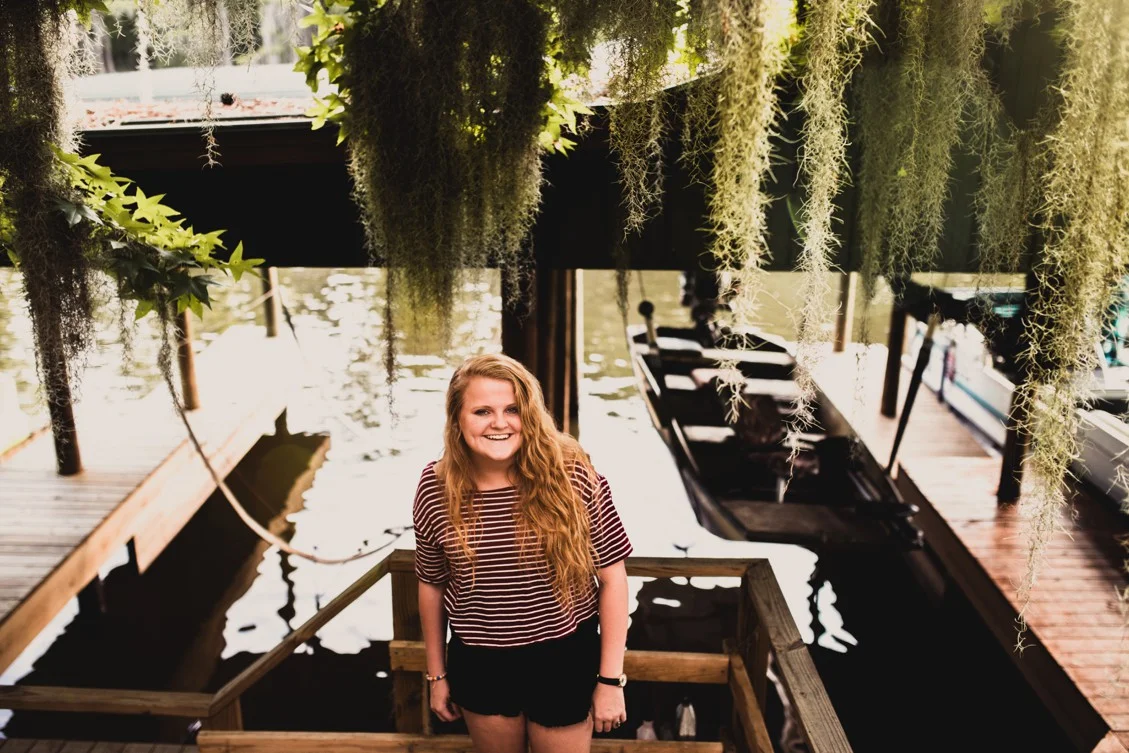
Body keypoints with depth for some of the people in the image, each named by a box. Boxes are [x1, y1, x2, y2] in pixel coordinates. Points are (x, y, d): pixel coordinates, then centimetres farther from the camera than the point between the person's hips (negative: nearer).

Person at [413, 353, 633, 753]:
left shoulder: (571, 476, -17)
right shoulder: (436, 489, -10)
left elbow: (612, 576, -10)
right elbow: (432, 585, 3)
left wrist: (610, 679, -8)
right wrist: (437, 674, 10)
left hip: (564, 661, -2)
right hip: (479, 666, 2)